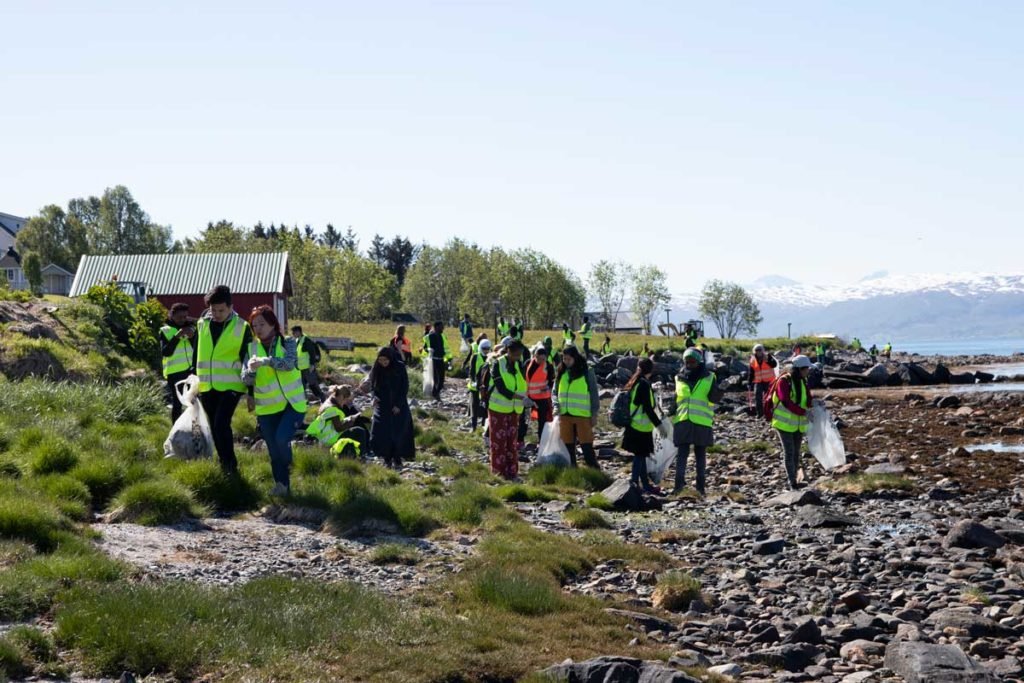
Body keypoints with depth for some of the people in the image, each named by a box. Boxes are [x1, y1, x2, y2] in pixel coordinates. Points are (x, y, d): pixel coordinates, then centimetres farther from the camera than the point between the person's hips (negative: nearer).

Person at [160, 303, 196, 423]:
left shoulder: (191, 328, 8)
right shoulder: (165, 331, -3)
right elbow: (165, 352, -14)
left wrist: (193, 337, -14)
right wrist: (177, 337, -22)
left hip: (191, 370, 4)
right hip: (174, 372, -4)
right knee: (177, 403, 0)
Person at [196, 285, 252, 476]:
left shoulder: (242, 327, -7)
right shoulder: (202, 324, 4)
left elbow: (248, 360, -4)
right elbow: (197, 353, 14)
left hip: (231, 385, -5)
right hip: (207, 387, 5)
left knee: (221, 424, -16)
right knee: (215, 428, 12)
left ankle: (231, 466, -4)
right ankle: (224, 466, 26)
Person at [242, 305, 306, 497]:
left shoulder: (288, 343, -5)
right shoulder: (252, 348, 2)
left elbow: (289, 363, -25)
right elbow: (246, 379, -5)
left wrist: (265, 361, -38)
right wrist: (251, 370, -28)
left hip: (292, 403, -3)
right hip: (266, 408, 3)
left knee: (282, 438, -21)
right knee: (274, 451, 7)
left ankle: (287, 473, 8)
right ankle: (282, 485, 25)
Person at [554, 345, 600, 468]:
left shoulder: (587, 373, -4)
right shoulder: (561, 373, 8)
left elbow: (594, 394, -1)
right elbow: (555, 392, 14)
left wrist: (594, 414, -4)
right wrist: (556, 405, -4)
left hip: (583, 416, -5)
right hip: (565, 415, 5)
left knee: (587, 446, -6)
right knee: (568, 446, 9)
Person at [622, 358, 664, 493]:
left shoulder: (635, 383, 11)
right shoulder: (644, 384, -16)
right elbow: (647, 408, -20)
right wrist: (658, 424, -16)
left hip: (633, 426, 9)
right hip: (641, 427, -9)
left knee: (641, 455, 14)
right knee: (640, 455, -5)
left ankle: (646, 484, 21)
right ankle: (634, 481, -6)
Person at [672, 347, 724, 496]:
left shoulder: (709, 378, 1)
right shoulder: (679, 379, 9)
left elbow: (714, 399, -4)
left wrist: (719, 389, -20)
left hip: (702, 423, -1)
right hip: (682, 422, 1)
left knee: (700, 454, 7)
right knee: (682, 453, -3)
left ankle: (700, 485, 12)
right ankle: (679, 482, -5)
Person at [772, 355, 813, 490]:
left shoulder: (803, 381, 6)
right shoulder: (784, 381, -16)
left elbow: (807, 399, 9)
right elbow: (786, 402, -25)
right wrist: (804, 412, -30)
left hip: (798, 423, 7)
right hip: (785, 422, -7)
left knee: (796, 452, 10)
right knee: (789, 452, -7)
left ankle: (792, 479, 20)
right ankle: (792, 482, -5)